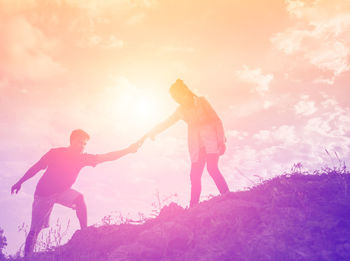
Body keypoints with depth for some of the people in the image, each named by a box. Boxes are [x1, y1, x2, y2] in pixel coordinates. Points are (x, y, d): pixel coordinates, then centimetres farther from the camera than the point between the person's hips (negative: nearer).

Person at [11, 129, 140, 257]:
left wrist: (128, 150, -25)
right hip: (43, 193, -3)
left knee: (79, 198, -29)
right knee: (34, 230, -1)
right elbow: (36, 167, -4)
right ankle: (27, 257, 15)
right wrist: (19, 183, 0)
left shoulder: (82, 158, -8)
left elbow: (107, 157, -15)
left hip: (62, 192, 3)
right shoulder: (56, 153, -16)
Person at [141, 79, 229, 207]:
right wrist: (150, 133, 27)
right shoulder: (181, 110, 19)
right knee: (195, 176, -7)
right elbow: (166, 123, 28)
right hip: (197, 147, 4)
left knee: (212, 168, -23)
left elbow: (216, 120, 2)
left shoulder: (201, 101, 7)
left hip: (211, 142, -4)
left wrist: (221, 140, -7)